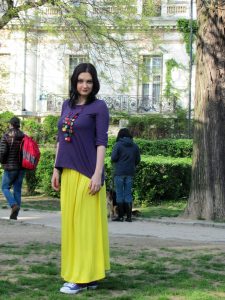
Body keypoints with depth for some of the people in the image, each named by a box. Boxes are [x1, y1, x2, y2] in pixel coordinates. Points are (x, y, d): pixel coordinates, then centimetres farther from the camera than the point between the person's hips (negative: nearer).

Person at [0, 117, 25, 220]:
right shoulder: (24, 137, 3)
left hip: (10, 167, -4)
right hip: (22, 167, 4)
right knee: (17, 190, 9)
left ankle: (14, 205, -14)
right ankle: (14, 215, 8)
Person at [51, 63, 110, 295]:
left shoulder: (99, 106, -4)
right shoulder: (67, 105, 14)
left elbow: (101, 142, -9)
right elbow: (60, 139, 17)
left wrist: (97, 174, -16)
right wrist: (56, 168, 11)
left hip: (87, 173, -7)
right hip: (68, 173, 7)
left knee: (86, 223, -4)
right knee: (70, 222, 9)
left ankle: (85, 276, 2)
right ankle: (75, 271, 19)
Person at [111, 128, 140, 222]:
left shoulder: (118, 144, -7)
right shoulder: (135, 146, 6)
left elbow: (113, 158, -11)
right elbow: (138, 160, 7)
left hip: (119, 173, -4)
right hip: (130, 173, 4)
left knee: (119, 194, 3)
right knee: (128, 194, 8)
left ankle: (120, 216, 3)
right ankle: (129, 216, 6)